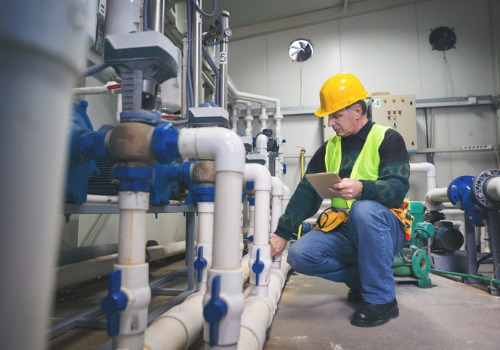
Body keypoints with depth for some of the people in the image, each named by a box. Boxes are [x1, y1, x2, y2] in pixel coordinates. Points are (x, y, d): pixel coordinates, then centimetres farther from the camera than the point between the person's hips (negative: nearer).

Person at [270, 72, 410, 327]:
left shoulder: (387, 139, -3)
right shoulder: (329, 148, 11)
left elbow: (399, 188, -17)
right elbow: (306, 193, 7)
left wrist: (361, 188, -38)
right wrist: (282, 234, 2)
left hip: (384, 228, -5)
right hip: (343, 231, 5)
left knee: (364, 209, -37)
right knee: (299, 255, -17)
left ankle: (382, 298, -18)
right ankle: (360, 279, 8)